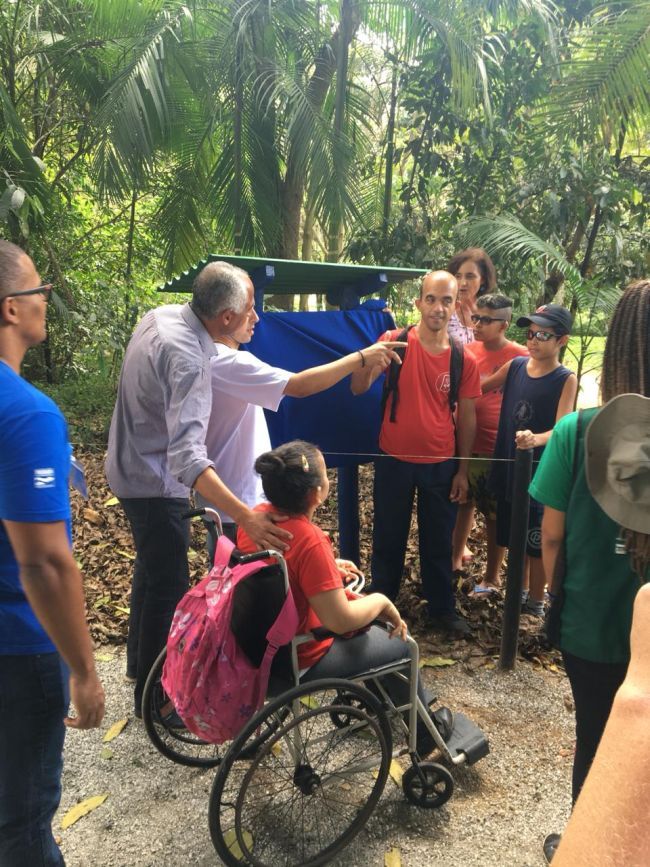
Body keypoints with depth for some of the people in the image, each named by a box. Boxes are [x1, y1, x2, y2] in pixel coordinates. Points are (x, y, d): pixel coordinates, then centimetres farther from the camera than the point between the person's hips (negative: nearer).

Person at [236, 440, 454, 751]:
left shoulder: (259, 514, -9)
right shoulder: (310, 541, -33)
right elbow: (341, 620, -30)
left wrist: (328, 568, 13)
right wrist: (381, 601, -13)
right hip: (298, 658, -8)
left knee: (361, 615, 28)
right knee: (399, 645, 12)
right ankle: (424, 729, 36)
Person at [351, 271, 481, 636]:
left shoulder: (465, 360, -3)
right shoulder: (395, 342, -9)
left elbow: (466, 418, 3)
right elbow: (358, 388, -17)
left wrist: (463, 470, 3)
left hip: (442, 464, 2)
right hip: (394, 460, -1)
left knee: (439, 541, 15)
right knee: (388, 538, 13)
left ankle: (443, 608, 33)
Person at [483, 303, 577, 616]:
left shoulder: (566, 380, -12)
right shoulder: (515, 366, 1)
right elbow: (478, 388, 15)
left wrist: (535, 439, -40)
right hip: (506, 467, 5)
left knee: (537, 542, 9)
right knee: (513, 537, 18)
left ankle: (535, 600, 28)